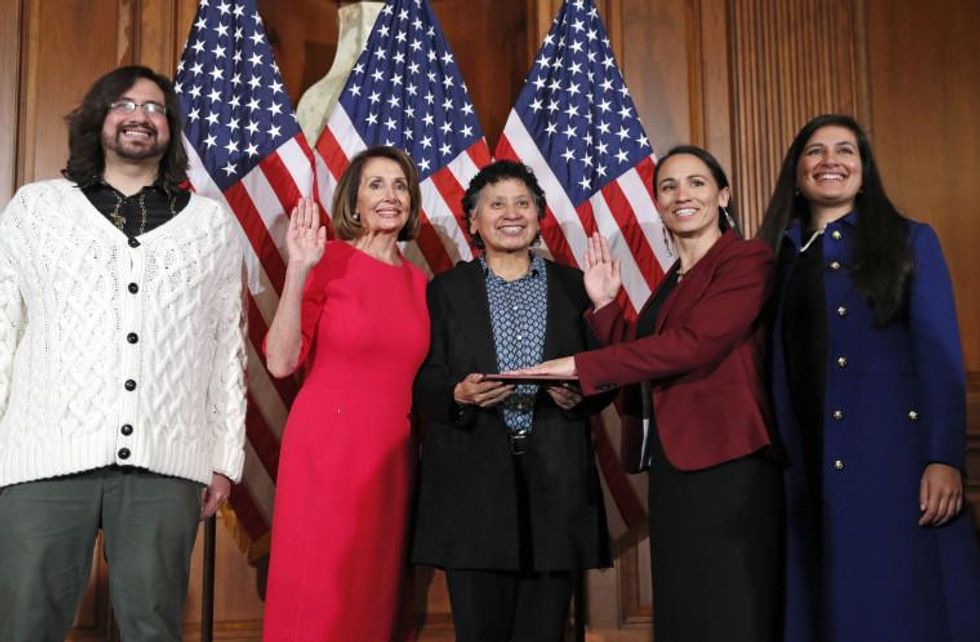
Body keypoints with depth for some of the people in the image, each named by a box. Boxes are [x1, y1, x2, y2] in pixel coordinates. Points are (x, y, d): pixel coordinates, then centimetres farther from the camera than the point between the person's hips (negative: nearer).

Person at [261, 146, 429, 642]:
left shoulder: (418, 282, 10)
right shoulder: (329, 259, -4)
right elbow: (281, 362, -12)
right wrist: (297, 270, -18)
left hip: (393, 458, 5)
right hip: (326, 450, -5)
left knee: (377, 599, 12)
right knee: (318, 602, 1)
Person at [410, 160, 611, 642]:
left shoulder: (574, 286, 11)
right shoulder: (446, 290, 8)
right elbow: (422, 383, 3)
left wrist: (581, 393, -11)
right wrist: (459, 394, -17)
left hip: (556, 478, 1)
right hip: (474, 479, -1)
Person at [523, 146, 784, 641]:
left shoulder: (747, 260, -7)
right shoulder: (671, 281, 19)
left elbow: (693, 344, -21)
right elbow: (643, 361, 13)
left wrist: (580, 367, -20)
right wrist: (605, 304, 3)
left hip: (725, 465, -8)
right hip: (673, 466, 8)